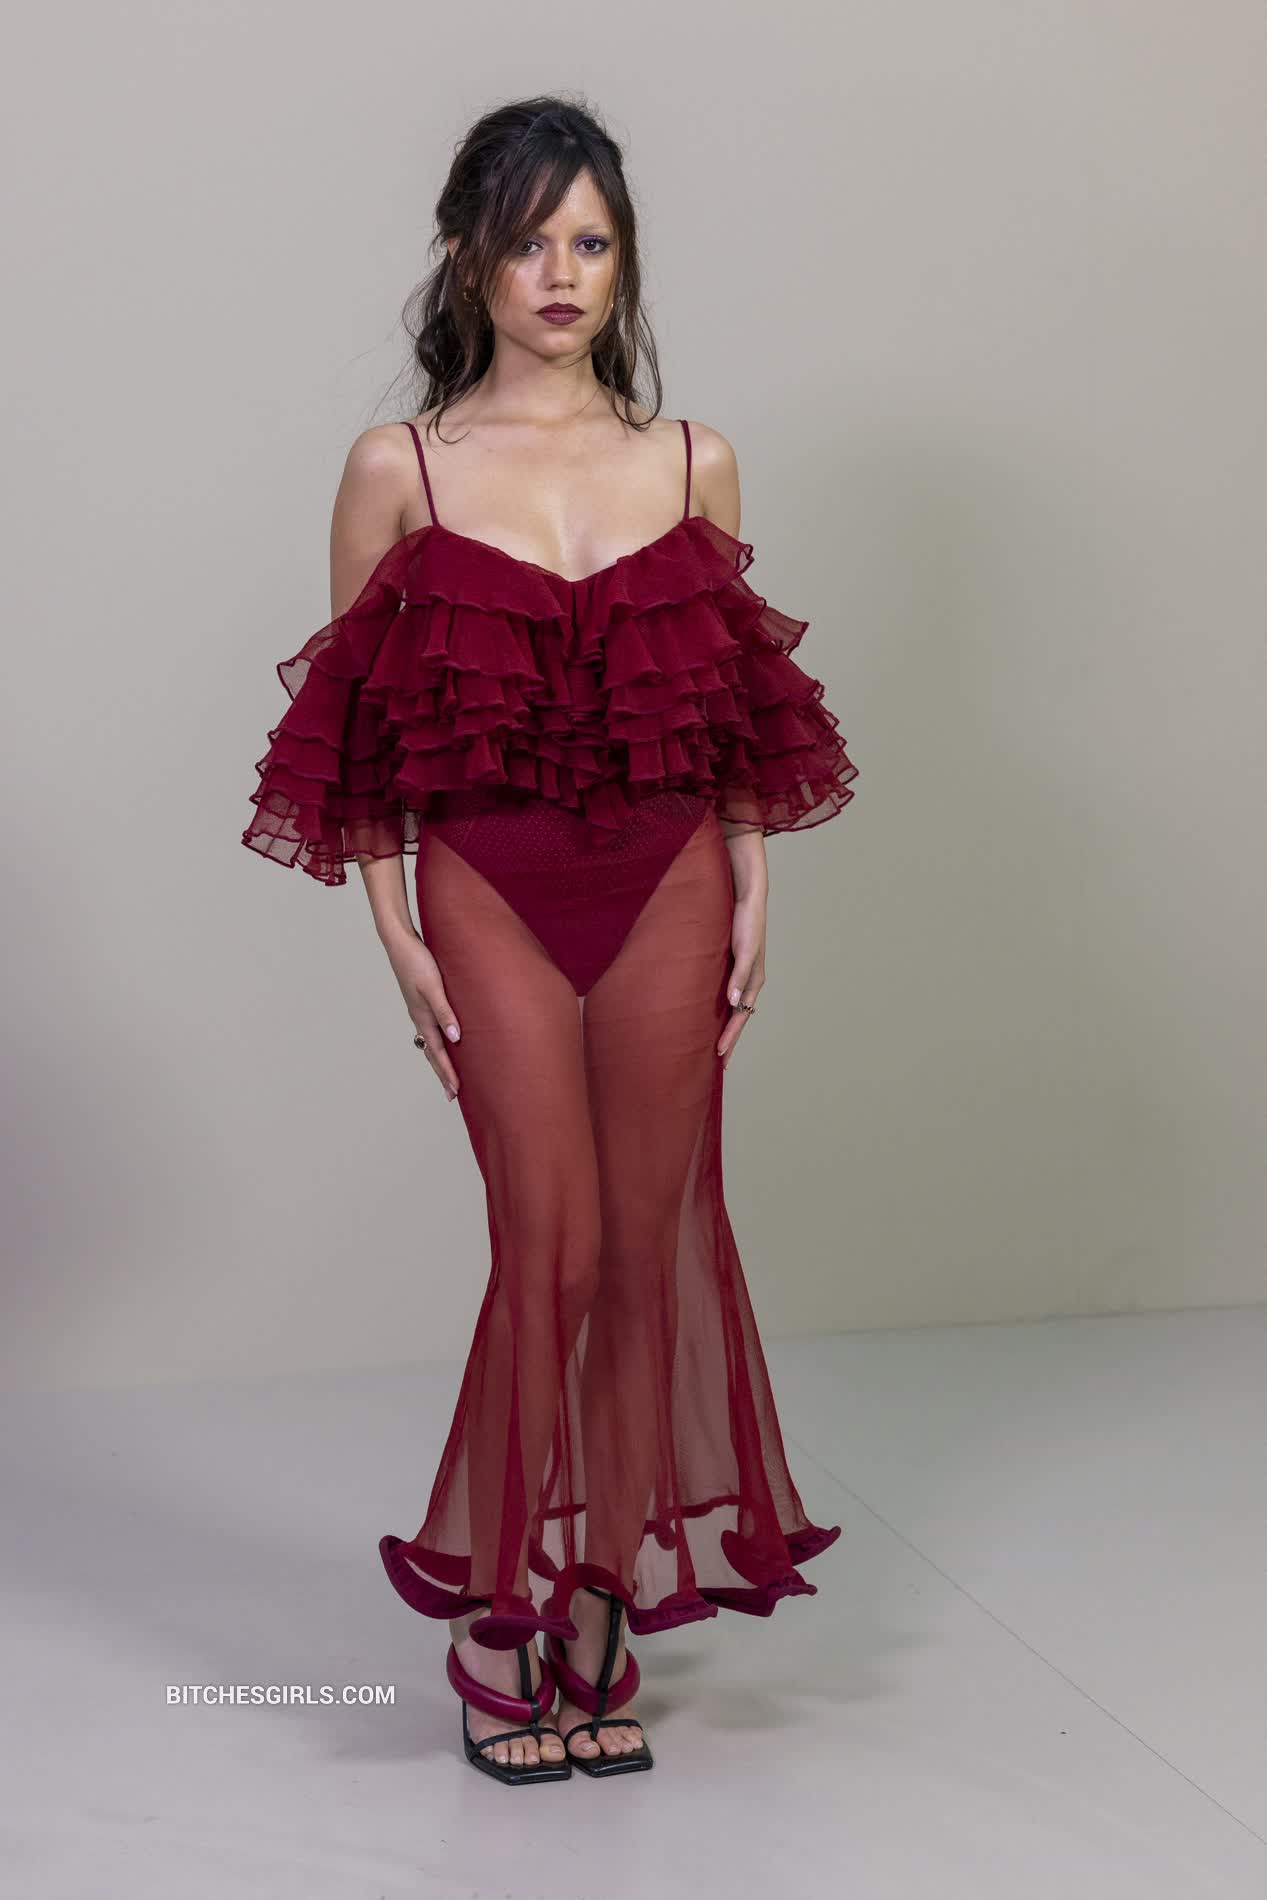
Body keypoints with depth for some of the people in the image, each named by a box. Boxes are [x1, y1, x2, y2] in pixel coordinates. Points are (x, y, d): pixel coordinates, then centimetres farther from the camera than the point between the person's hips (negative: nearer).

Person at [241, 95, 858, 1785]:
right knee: (554, 1253, -6)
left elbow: (745, 713, 10)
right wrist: (397, 934, -4)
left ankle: (605, 1613, 21)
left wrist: (752, 897, 2)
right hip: (493, 901, -2)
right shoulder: (400, 469, 1)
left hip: (670, 898, 3)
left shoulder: (690, 462, 7)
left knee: (652, 1247, 5)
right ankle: (501, 1625, 15)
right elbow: (356, 734, 1)